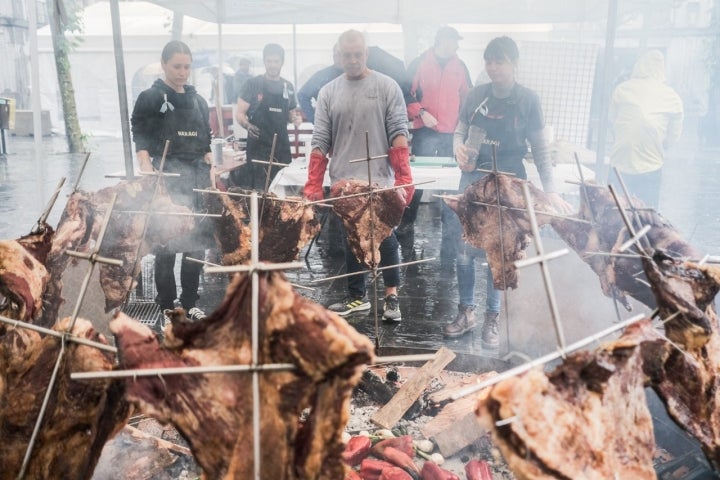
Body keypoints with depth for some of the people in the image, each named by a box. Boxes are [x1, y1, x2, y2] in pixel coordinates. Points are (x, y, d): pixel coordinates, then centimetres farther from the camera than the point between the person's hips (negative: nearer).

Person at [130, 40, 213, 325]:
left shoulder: (198, 100, 16)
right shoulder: (150, 98, 0)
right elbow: (141, 139, -6)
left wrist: (212, 171, 12)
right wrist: (146, 169, -21)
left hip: (198, 174, 5)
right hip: (169, 174, -5)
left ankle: (190, 303, 18)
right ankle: (167, 307, 6)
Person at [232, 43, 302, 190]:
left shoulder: (288, 87, 11)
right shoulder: (253, 84, -1)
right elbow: (240, 114, -1)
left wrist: (296, 118, -2)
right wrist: (247, 125, -22)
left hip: (282, 146, 4)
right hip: (258, 146, -4)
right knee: (259, 190, -6)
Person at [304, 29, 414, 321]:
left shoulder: (387, 87, 1)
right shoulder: (328, 93, 8)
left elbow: (398, 134, -5)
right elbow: (320, 141, 4)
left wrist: (403, 178, -15)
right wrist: (313, 185, -3)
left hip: (380, 181, -3)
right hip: (343, 182, 3)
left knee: (385, 238, 1)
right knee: (351, 240, 12)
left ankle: (391, 297, 14)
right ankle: (356, 297, 23)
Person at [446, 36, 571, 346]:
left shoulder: (528, 100, -5)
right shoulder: (476, 95, 1)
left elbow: (539, 149, -1)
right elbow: (459, 132, 9)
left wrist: (550, 190, -7)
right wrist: (459, 148, -15)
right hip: (473, 179, 2)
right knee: (464, 249, 3)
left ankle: (492, 318, 20)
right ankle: (466, 312, 21)